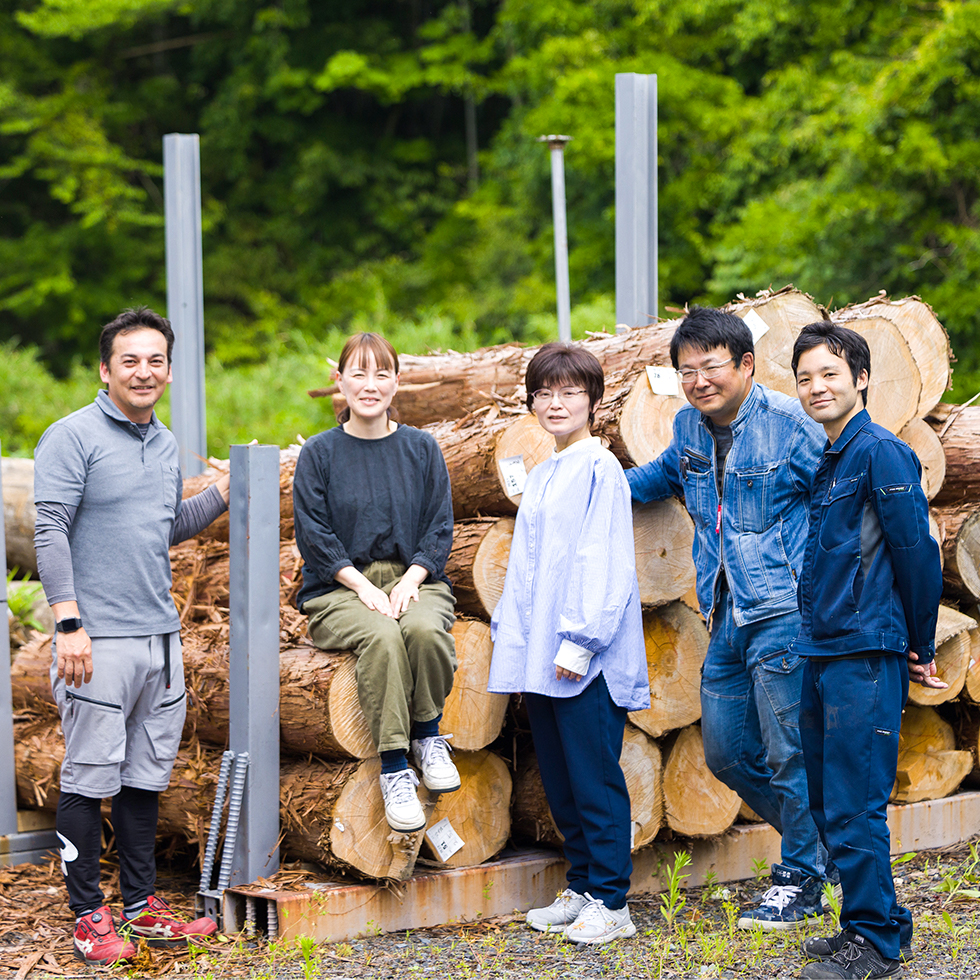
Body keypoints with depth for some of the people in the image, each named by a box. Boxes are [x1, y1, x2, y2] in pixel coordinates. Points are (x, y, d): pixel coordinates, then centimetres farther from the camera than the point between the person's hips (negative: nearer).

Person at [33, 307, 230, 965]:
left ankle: (141, 904, 20)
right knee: (91, 779, -2)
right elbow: (51, 533, -13)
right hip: (100, 640, -7)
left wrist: (224, 494, 15)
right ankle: (89, 915, 5)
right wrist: (69, 623, -20)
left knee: (148, 775, 12)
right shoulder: (74, 437, -8)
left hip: (161, 636, 7)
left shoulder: (166, 443, 15)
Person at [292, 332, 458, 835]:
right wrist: (363, 586, -14)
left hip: (414, 579, 2)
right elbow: (314, 534, -1)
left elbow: (439, 527, 7)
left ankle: (429, 737, -12)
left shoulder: (421, 449, 9)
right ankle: (394, 769, -31)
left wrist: (410, 580, -10)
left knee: (425, 630, -35)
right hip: (340, 588, -2)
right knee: (381, 637, -35)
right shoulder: (320, 453, 4)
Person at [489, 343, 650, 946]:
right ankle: (582, 889, 22)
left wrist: (579, 641, -18)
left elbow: (606, 563, -14)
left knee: (595, 778, -5)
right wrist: (509, 633, 16)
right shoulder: (539, 478, 17)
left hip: (587, 660, -8)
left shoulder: (600, 469, -7)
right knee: (559, 781, 12)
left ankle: (611, 904, 1)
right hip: (541, 659, 8)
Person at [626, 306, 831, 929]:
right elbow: (666, 475, 33)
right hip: (728, 618, 8)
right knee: (727, 753, 12)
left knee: (789, 751, -2)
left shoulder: (790, 423, -12)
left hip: (784, 613, -8)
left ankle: (801, 882, 14)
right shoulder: (689, 427, 9)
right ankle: (818, 842, 31)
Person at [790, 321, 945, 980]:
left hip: (867, 654, -9)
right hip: (824, 653, 9)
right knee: (827, 802, 13)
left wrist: (920, 648, -4)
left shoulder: (881, 452, -11)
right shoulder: (828, 463, 17)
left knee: (854, 807, -7)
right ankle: (880, 924, 23)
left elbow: (918, 554, -11)